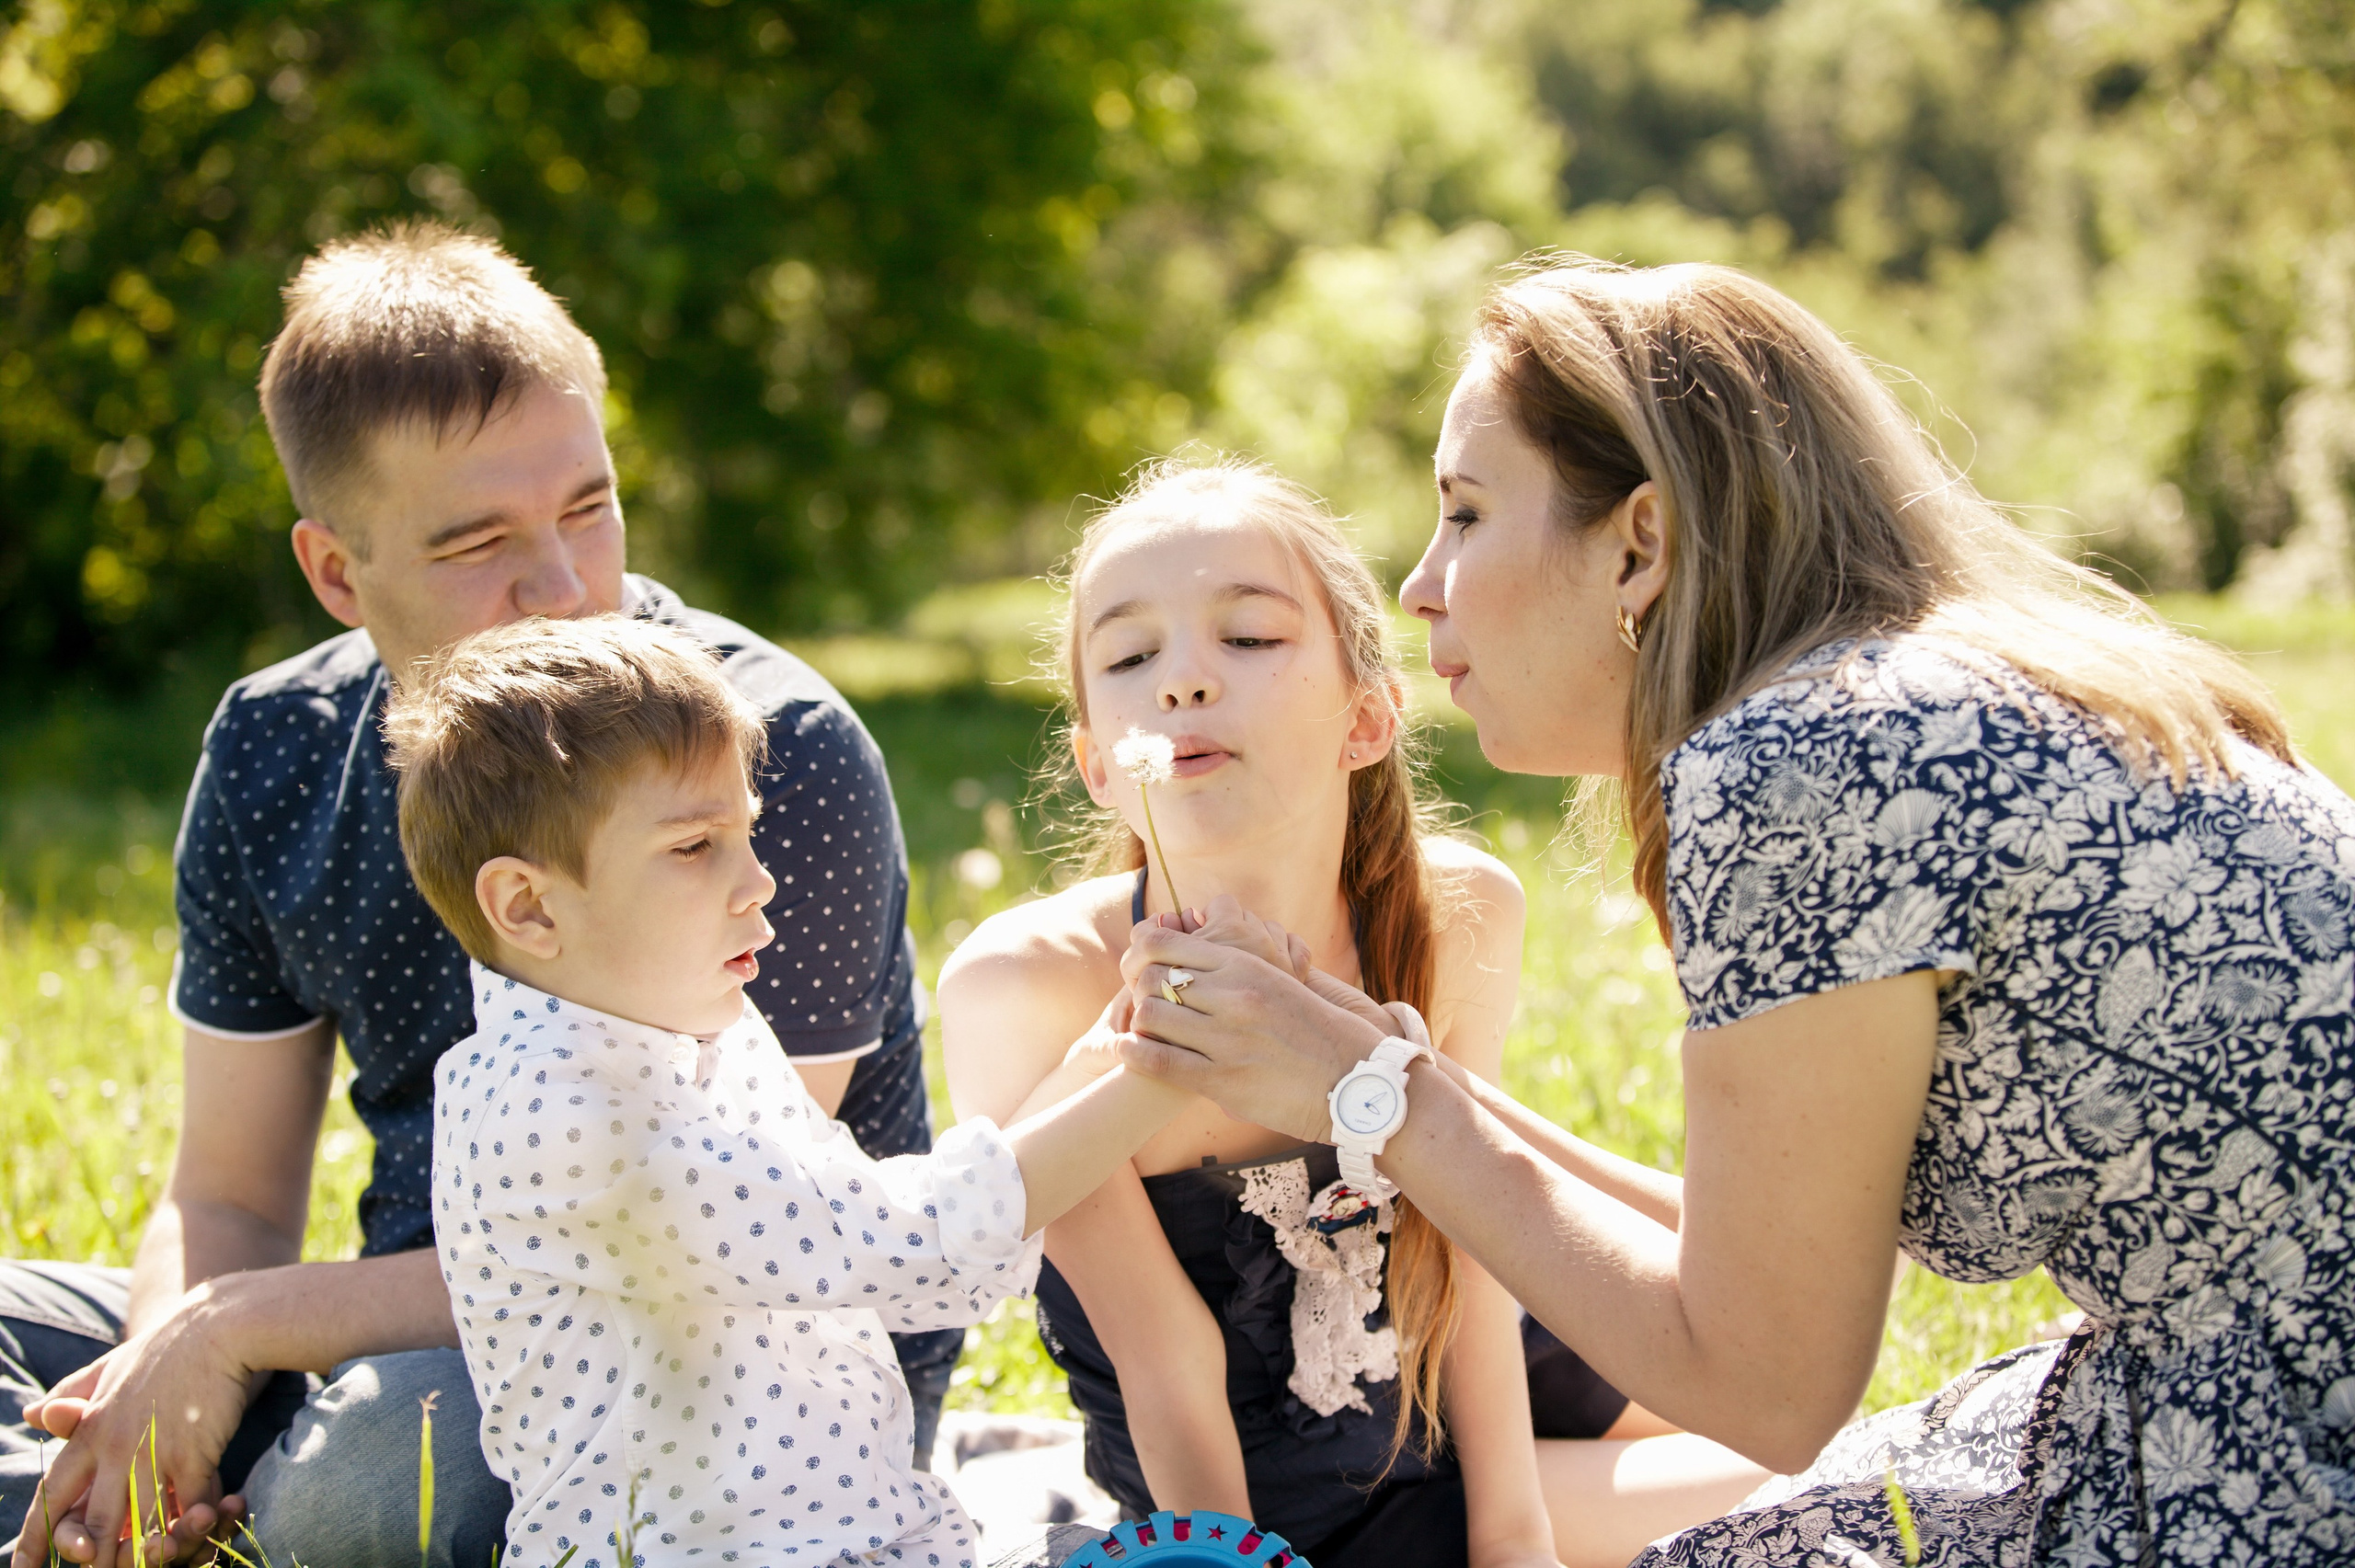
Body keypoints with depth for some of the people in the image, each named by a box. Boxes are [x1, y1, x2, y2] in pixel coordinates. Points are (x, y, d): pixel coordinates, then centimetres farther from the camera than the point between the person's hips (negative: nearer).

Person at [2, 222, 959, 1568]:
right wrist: (166, 1377, -20)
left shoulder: (775, 754, -19)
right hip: (421, 1347, 6)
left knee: (385, 1452, -35)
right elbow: (228, 1200, 5)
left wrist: (233, 1329, -22)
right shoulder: (275, 753, -1)